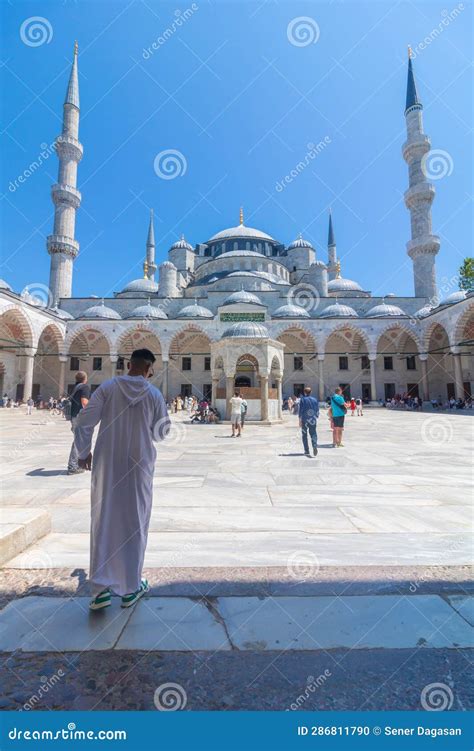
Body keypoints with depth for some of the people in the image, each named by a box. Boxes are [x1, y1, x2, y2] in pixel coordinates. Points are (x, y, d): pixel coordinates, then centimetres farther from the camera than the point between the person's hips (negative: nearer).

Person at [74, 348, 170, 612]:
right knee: (135, 523, 13)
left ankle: (101, 588, 18)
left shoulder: (107, 387, -3)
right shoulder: (154, 394, -6)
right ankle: (131, 588, 25)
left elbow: (84, 421, -5)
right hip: (139, 464, -1)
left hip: (106, 464, 1)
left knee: (104, 521, 14)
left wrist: (84, 452, 8)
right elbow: (162, 432, 0)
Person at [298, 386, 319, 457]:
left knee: (304, 435, 9)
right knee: (313, 433, 9)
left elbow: (300, 410, -8)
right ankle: (315, 446, -19)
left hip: (305, 420, -2)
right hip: (313, 420, 3)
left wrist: (300, 420, -4)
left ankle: (307, 451, 9)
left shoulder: (302, 399, -5)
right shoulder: (315, 399, 6)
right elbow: (317, 410, 9)